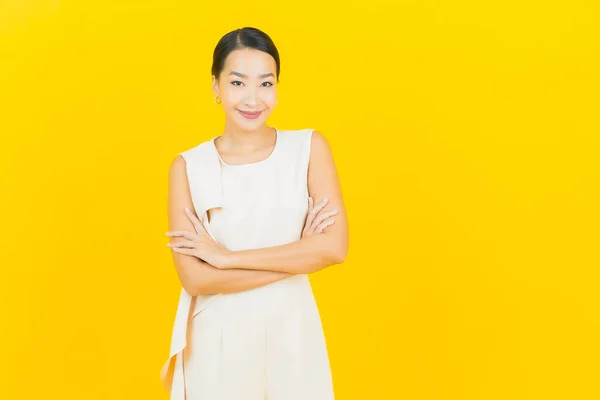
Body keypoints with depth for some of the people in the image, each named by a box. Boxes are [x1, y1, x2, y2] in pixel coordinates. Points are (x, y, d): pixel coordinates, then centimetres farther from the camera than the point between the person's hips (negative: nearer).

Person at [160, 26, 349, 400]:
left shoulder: (309, 147, -4)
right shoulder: (188, 167, -6)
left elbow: (334, 247, -15)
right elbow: (194, 279, -13)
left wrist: (226, 257, -14)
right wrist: (297, 257, -15)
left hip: (291, 331, 1)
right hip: (219, 337, 0)